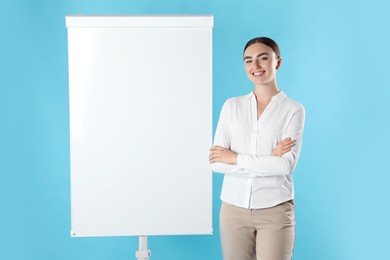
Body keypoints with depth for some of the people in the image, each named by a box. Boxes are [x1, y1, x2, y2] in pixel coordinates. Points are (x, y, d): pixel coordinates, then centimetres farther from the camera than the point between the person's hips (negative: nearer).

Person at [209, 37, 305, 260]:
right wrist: (268, 161, -11)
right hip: (234, 208, 2)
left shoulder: (293, 109, -1)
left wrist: (235, 158, -10)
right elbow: (216, 162, -3)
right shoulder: (231, 106, 5)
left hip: (275, 210, -2)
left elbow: (286, 164, -13)